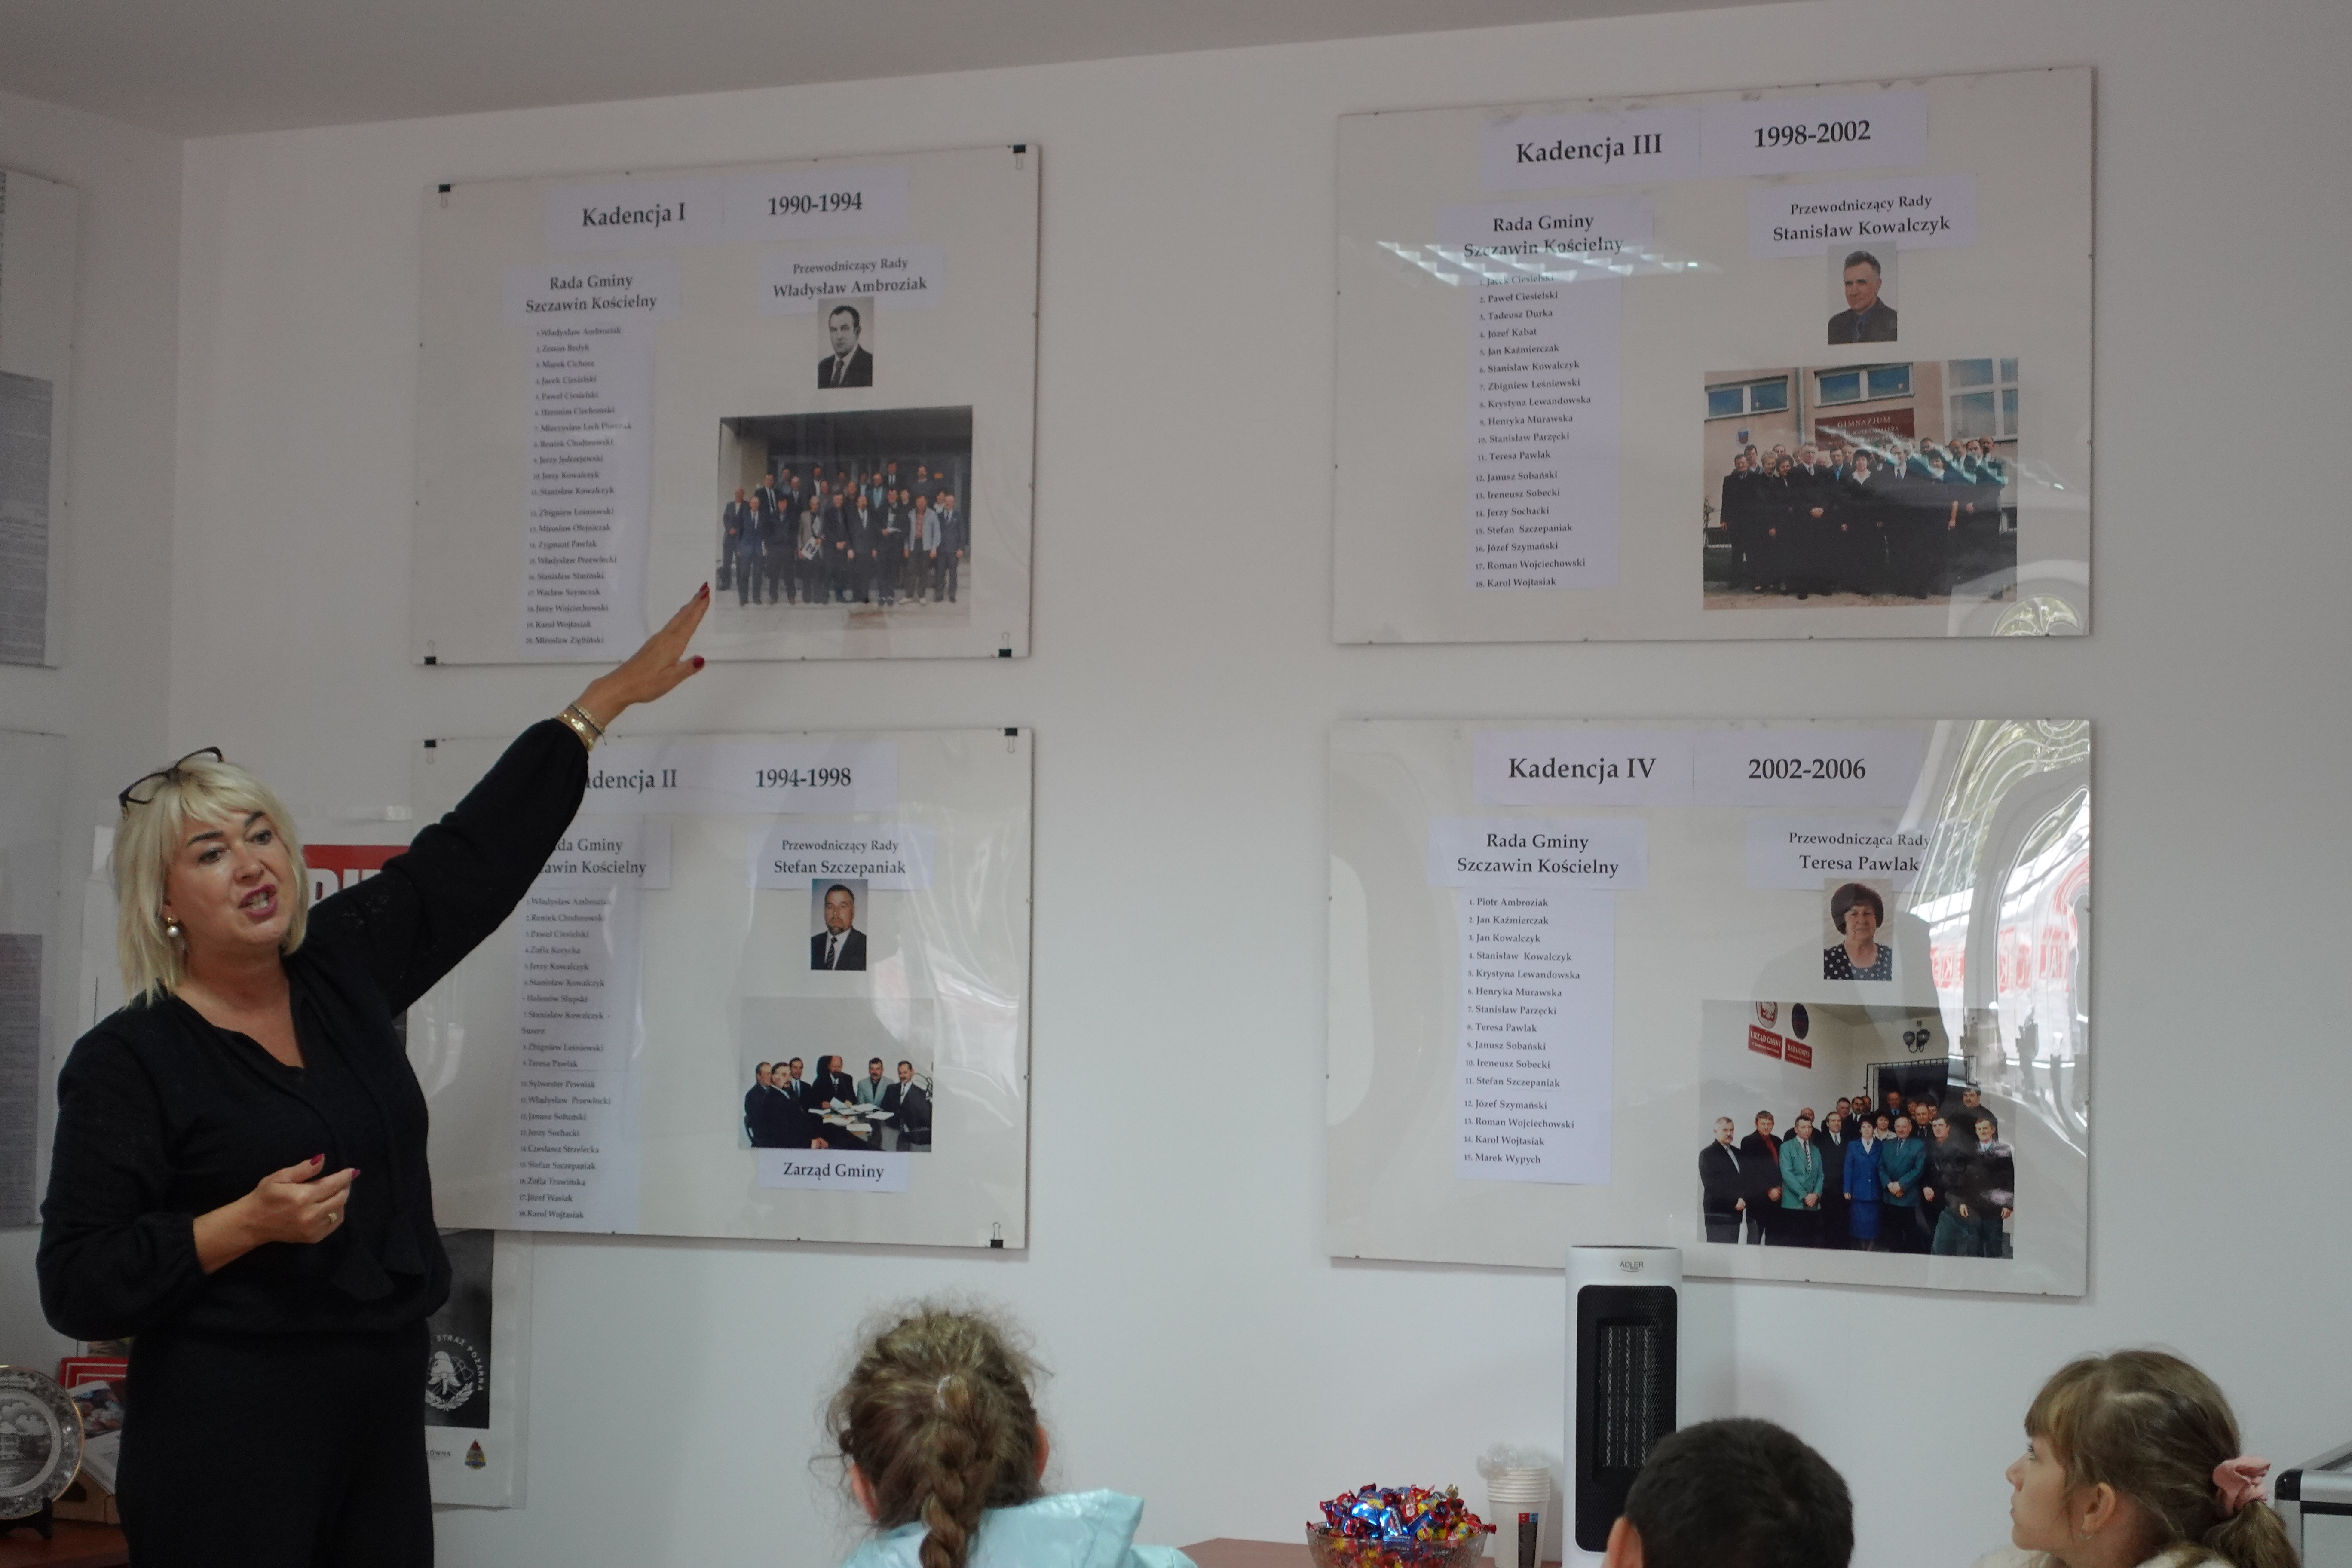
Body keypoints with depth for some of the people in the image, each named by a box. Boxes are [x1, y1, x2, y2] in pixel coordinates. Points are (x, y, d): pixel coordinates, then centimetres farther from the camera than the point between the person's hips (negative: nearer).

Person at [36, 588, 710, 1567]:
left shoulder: (344, 970, 7)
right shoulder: (130, 1059, -8)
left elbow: (477, 850, 14)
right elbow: (77, 1285, -11)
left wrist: (607, 699, 18)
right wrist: (245, 1224, -21)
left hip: (383, 1427, 5)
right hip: (229, 1448, -5)